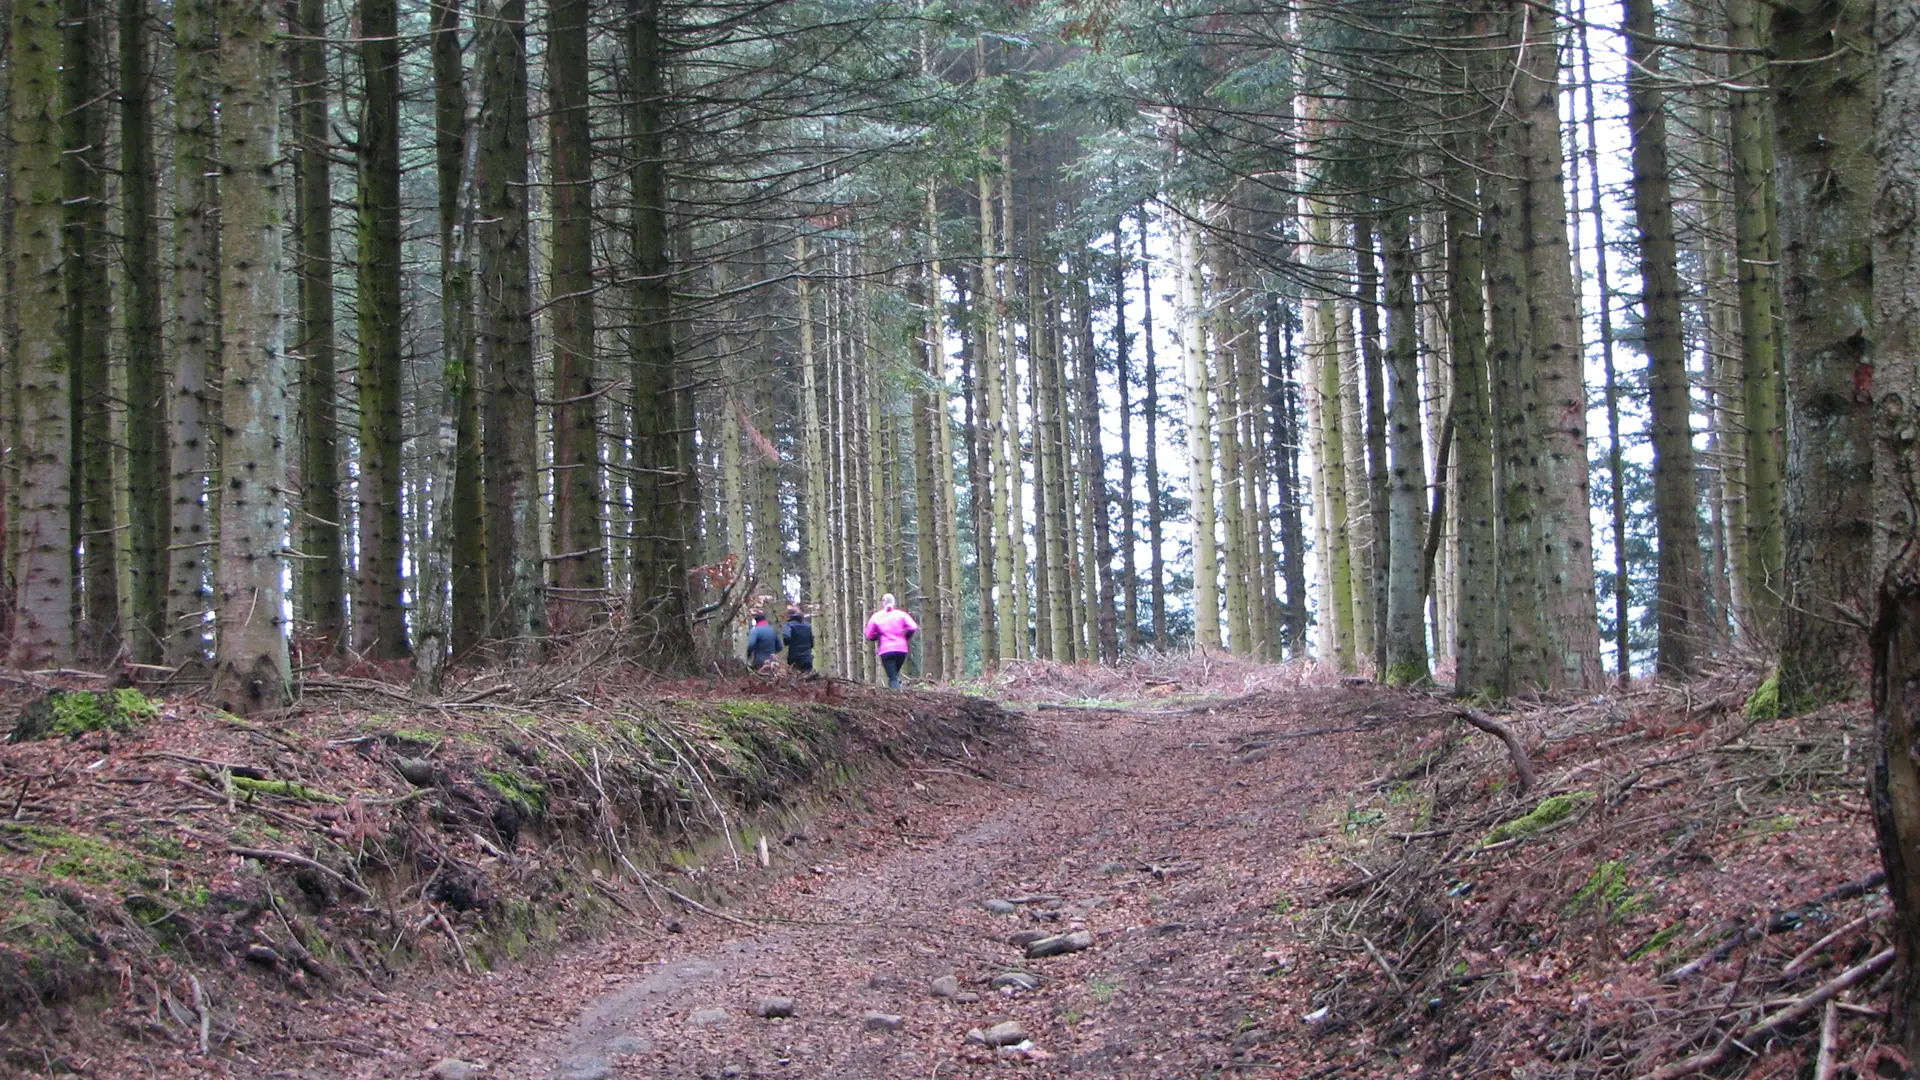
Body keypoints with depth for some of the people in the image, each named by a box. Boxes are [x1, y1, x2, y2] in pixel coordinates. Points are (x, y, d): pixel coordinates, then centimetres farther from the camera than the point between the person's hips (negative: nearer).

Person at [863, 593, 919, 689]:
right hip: (901, 649, 2)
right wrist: (906, 638, 10)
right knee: (895, 674, 21)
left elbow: (869, 636, 5)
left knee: (892, 678, -7)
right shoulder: (901, 614, 7)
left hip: (886, 651, -2)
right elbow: (913, 627, -7)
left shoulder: (876, 617, 6)